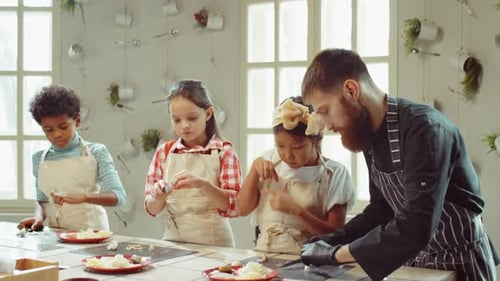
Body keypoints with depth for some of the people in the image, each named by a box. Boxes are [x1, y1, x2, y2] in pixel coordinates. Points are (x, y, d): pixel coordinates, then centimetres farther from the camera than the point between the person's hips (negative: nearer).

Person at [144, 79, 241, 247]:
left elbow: (234, 206, -9)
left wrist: (202, 184, -23)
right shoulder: (164, 152, 5)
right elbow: (152, 208, 7)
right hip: (173, 240, 3)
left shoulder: (224, 151, -3)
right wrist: (158, 197, -14)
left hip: (213, 242, -3)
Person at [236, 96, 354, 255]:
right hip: (263, 255, 4)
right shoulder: (270, 160, 8)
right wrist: (255, 169, -4)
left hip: (305, 259, -3)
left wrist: (296, 210, -18)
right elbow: (243, 209, 7)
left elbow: (337, 235, -8)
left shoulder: (334, 173, -5)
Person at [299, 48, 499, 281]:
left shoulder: (425, 129, -27)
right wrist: (334, 241, -5)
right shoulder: (372, 136, -1)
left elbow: (415, 229, -33)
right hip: (415, 260, 6)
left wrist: (335, 254, -26)